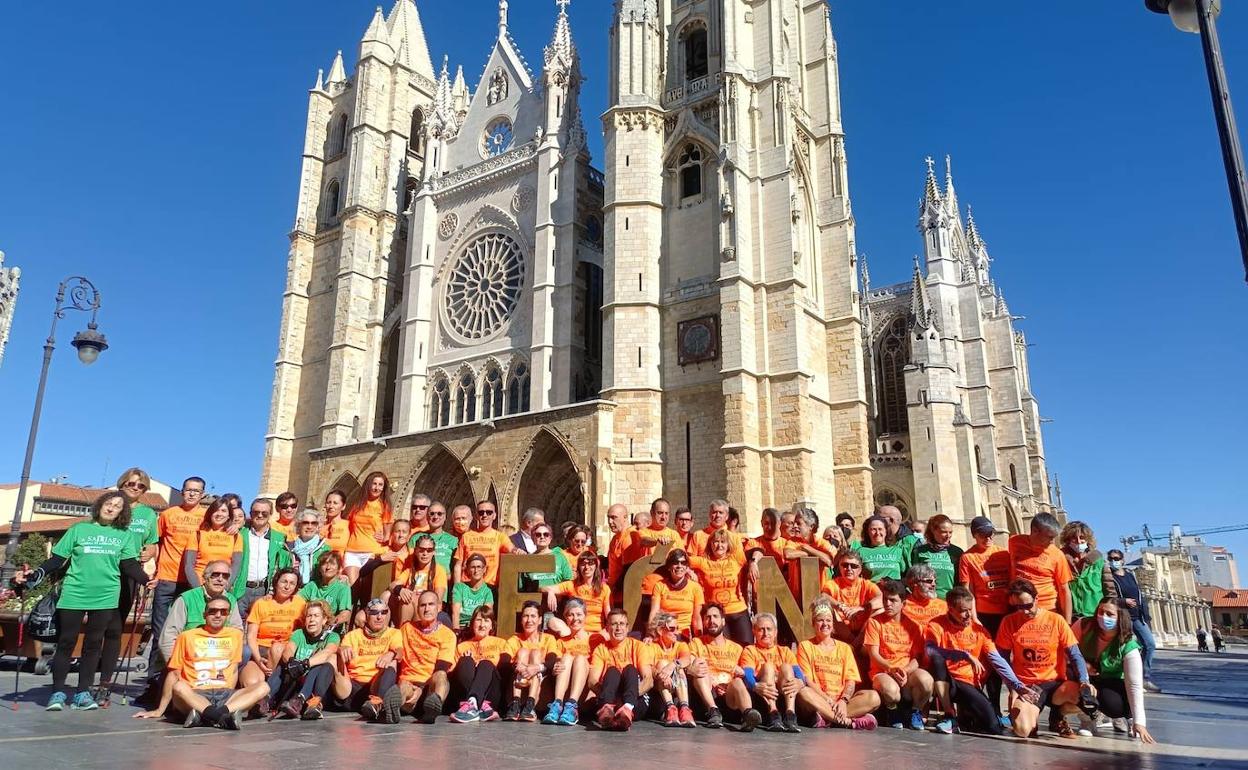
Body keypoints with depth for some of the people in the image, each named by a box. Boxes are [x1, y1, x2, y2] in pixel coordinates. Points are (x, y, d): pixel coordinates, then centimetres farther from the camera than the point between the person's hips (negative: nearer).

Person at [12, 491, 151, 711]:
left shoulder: (125, 535, 9)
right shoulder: (79, 529, 8)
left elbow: (129, 565, 0)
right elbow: (57, 560, 7)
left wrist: (145, 579, -17)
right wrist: (34, 576, -6)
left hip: (106, 597, 1)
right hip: (73, 595, 0)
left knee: (94, 644, 4)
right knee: (66, 643, 3)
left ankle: (83, 693, 12)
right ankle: (58, 693, 14)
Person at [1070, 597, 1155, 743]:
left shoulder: (1128, 646, -25)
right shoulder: (1084, 625, -22)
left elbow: (1134, 685, -29)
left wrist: (1139, 722, -36)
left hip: (1111, 682, -1)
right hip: (1084, 677, 1)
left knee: (1116, 705, -33)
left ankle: (1118, 716, 9)